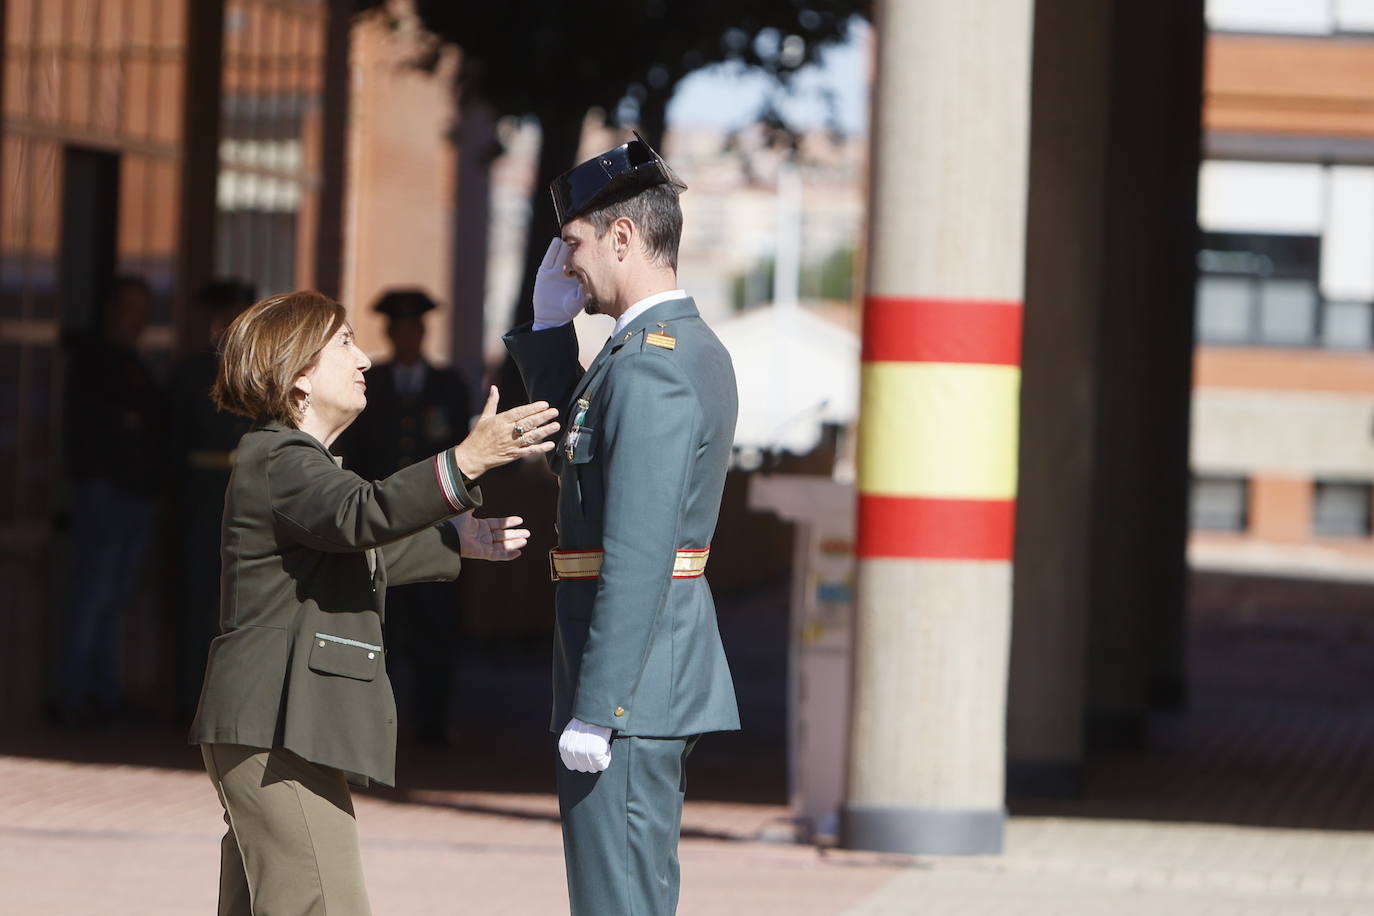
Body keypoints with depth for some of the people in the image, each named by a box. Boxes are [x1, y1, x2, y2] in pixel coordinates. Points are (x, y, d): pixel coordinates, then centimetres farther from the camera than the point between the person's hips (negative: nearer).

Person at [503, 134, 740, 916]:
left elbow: (637, 556, -24)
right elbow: (576, 455, 26)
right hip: (670, 676, 10)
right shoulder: (698, 348, 13)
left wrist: (594, 710, -23)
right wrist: (550, 326, 16)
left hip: (631, 682, -10)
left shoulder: (649, 365, -19)